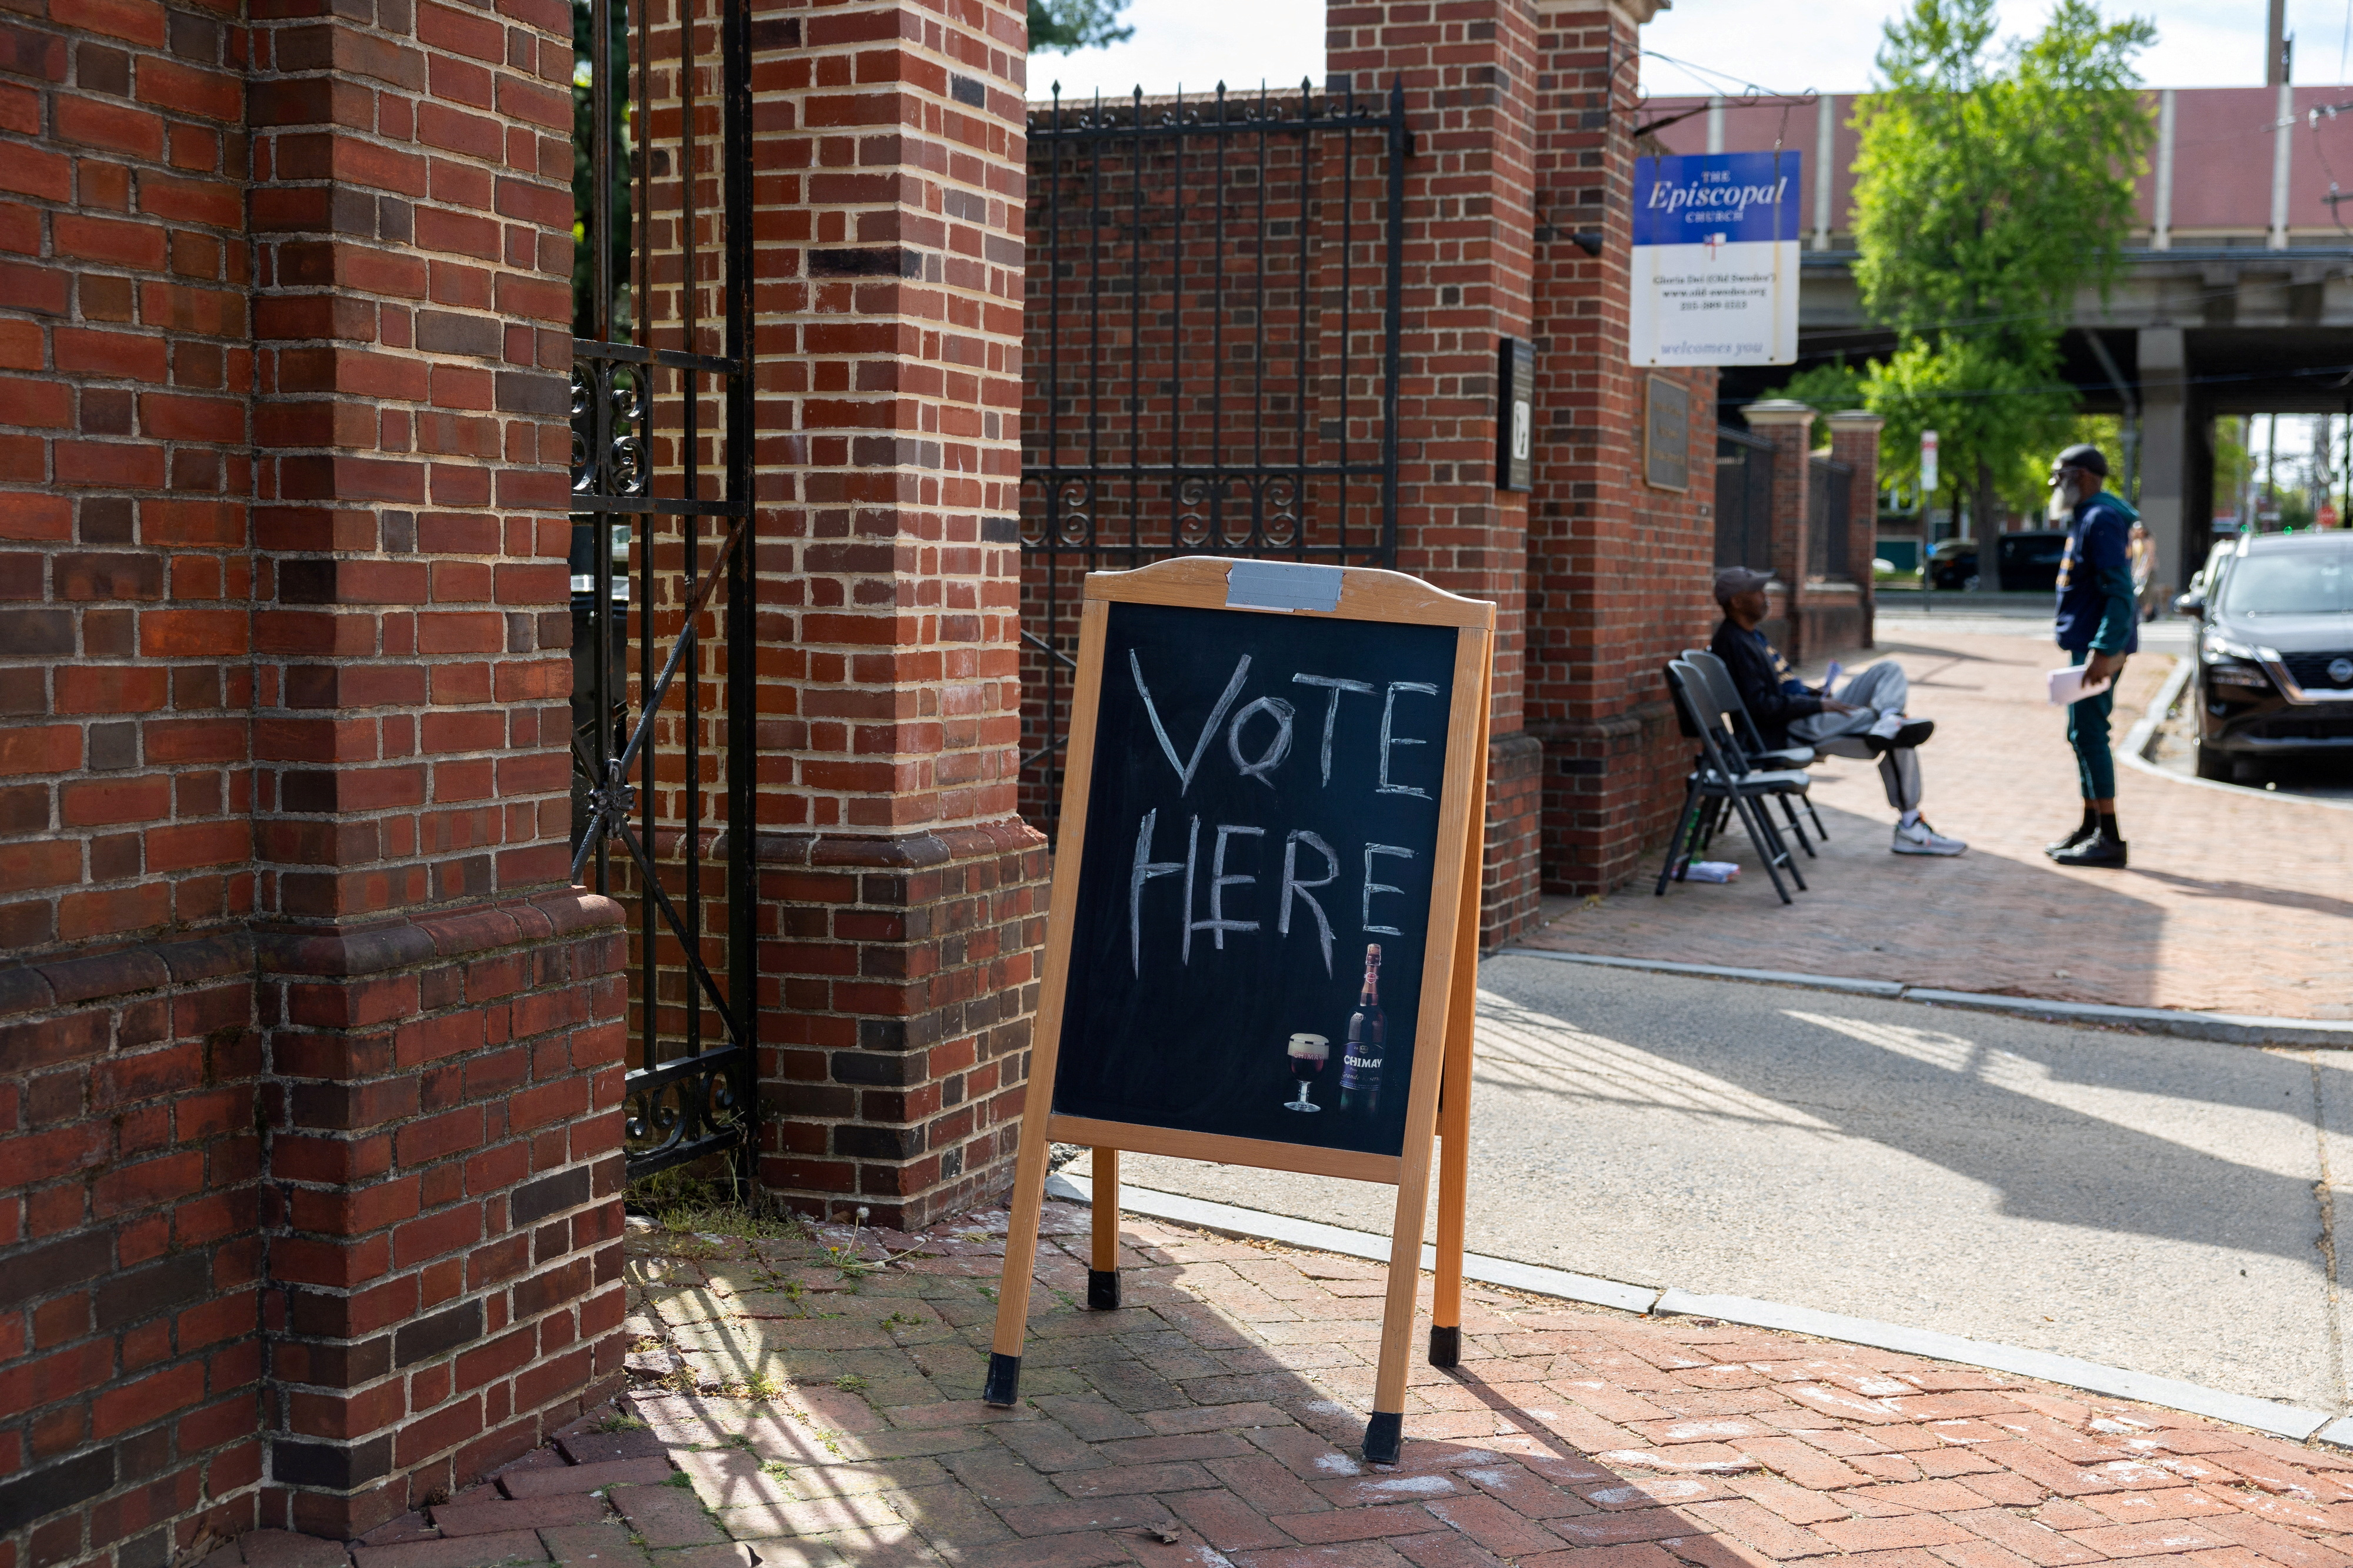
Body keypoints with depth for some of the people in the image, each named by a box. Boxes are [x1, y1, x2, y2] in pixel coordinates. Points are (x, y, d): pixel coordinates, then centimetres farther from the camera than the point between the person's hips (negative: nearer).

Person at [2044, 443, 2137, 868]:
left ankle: (2109, 839, -11)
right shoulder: (2085, 518, 17)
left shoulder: (2102, 519, -16)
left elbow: (2119, 591, -24)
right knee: (2084, 734, 14)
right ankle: (2091, 826, 22)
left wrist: (2103, 651, -29)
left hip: (2099, 645, -11)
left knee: (2088, 734, -11)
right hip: (2088, 642, 11)